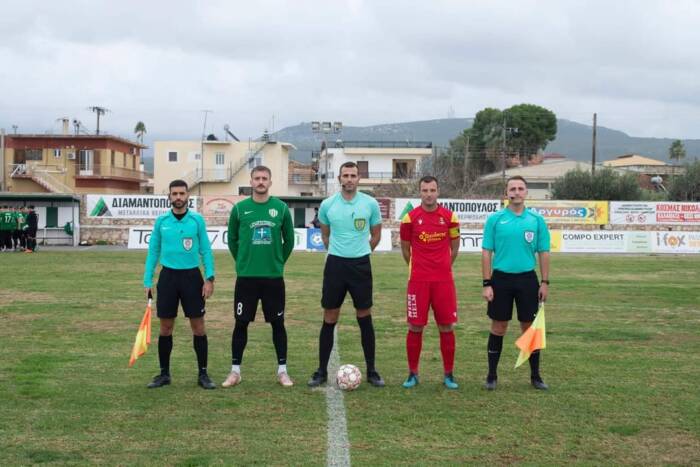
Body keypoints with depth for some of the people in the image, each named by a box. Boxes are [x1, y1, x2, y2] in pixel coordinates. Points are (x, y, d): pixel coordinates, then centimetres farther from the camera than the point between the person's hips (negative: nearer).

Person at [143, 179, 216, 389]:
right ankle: (164, 373, 16)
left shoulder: (197, 220, 0)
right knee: (165, 327, 5)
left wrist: (210, 278, -8)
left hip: (192, 276, -1)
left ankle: (203, 374, 9)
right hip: (168, 276, 1)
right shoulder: (161, 221, 4)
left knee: (198, 326, 0)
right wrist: (148, 281, 2)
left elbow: (206, 250, 1)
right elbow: (153, 252, 8)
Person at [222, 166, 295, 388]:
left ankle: (282, 371, 15)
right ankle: (235, 371, 14)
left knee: (278, 323, 5)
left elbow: (289, 240, 10)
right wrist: (242, 262, 7)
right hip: (246, 277, 0)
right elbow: (232, 239, 9)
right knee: (241, 323, 4)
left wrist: (278, 262, 8)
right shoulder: (239, 208, -1)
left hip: (274, 277, 0)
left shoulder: (281, 208, 0)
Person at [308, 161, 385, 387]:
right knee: (329, 319, 3)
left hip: (361, 265, 0)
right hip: (335, 264, 0)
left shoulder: (370, 204, -2)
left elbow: (376, 235, 11)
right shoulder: (327, 205, 0)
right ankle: (322, 371, 12)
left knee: (365, 317, 5)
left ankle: (371, 371, 14)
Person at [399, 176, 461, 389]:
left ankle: (448, 374, 13)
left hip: (444, 280, 1)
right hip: (418, 281, -1)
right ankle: (412, 374, 13)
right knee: (415, 327, 1)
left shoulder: (449, 217, 2)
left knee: (447, 327, 3)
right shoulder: (410, 217, -2)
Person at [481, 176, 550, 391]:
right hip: (501, 278, -1)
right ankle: (492, 375, 14)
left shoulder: (537, 220, 3)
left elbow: (543, 253, 6)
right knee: (498, 328, 5)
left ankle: (535, 375, 17)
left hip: (527, 279, 1)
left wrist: (545, 282, 1)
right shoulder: (495, 219, -1)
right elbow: (486, 252, -1)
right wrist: (487, 284, -6)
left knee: (530, 327, 6)